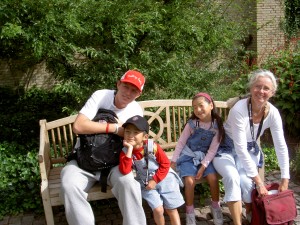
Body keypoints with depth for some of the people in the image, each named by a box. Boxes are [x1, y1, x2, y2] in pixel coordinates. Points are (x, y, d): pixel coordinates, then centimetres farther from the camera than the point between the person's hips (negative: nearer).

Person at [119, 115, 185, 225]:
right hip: (146, 183, 1)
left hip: (164, 179, -1)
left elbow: (165, 164, -11)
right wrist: (130, 150, -32)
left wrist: (155, 180, -17)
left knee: (171, 209, 5)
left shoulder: (153, 146, -20)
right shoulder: (125, 152, -13)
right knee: (158, 210, -10)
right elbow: (125, 171, -28)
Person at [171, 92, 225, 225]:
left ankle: (215, 206, 8)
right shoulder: (192, 123, -11)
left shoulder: (217, 125, -10)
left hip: (204, 156, 1)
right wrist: (174, 160, -6)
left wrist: (203, 166, -16)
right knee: (190, 181, -22)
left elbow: (213, 149, -9)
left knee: (213, 178, -20)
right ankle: (189, 211, -1)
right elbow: (181, 142, -3)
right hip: (188, 155, -1)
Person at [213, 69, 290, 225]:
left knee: (245, 181, -22)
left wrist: (285, 180, -10)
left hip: (250, 150, 3)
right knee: (232, 177, -30)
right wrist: (258, 180, -28)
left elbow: (281, 147, -9)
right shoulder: (239, 110, -30)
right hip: (226, 149, -3)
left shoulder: (273, 113, -16)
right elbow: (240, 148, -29)